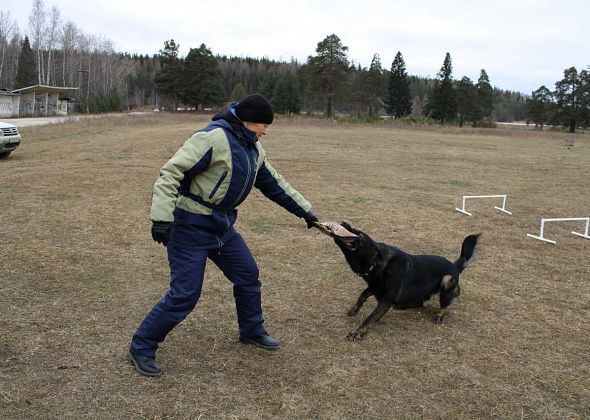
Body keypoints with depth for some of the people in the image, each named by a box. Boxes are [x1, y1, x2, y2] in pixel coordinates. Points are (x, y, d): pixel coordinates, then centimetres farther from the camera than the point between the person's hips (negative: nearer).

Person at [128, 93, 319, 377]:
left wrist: (305, 211, 21)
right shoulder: (214, 137, -22)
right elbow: (171, 172, -25)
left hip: (222, 226, 9)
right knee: (184, 294, -8)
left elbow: (273, 183, 18)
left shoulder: (253, 148, 7)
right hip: (190, 227, -9)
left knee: (248, 275, 15)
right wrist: (162, 218, -31)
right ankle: (141, 348, 10)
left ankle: (252, 331, 38)